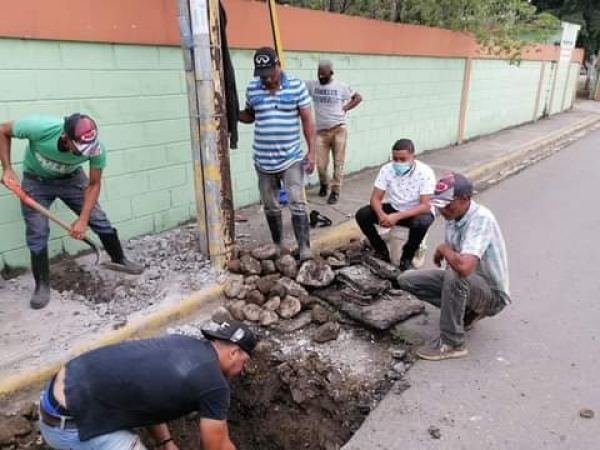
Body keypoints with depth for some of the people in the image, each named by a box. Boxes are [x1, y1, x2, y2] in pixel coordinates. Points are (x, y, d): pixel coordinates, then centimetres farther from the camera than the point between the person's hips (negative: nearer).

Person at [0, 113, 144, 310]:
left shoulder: (96, 148, -31)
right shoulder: (39, 127, -38)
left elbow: (94, 184, -17)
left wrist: (83, 219, -21)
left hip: (71, 178, 1)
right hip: (36, 181, -1)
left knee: (99, 219, -1)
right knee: (37, 233, -5)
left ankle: (119, 260, 21)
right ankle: (42, 285, 10)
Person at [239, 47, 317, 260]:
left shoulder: (296, 86, -6)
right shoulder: (252, 89, 1)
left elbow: (307, 120, -4)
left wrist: (311, 152, -8)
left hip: (292, 158, -3)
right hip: (263, 160, 3)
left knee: (297, 204, -6)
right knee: (270, 206, 13)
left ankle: (304, 248, -2)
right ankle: (277, 244, 29)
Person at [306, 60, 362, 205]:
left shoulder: (341, 86, -2)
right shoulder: (312, 85, 2)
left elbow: (358, 97, 6)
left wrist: (345, 108, -3)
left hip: (339, 130, -1)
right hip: (321, 131, 1)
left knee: (338, 163, 2)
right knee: (321, 165, 2)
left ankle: (335, 191, 14)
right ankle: (323, 184, 32)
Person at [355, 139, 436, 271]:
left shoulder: (425, 173, -22)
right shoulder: (386, 169, -12)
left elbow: (425, 206, -27)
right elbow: (375, 198, -12)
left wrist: (397, 216, -38)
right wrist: (381, 215, -35)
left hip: (418, 211, -3)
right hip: (394, 208, 4)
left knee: (421, 223, -39)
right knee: (362, 215, -17)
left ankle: (407, 258, -11)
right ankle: (382, 252, 2)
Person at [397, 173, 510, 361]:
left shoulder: (481, 219, -28)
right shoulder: (453, 216, -3)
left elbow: (464, 266, -41)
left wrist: (443, 249, -24)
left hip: (492, 294, -8)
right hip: (464, 283, 8)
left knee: (454, 277, -39)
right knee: (406, 280, -2)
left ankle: (451, 343, -18)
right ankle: (466, 312, 8)